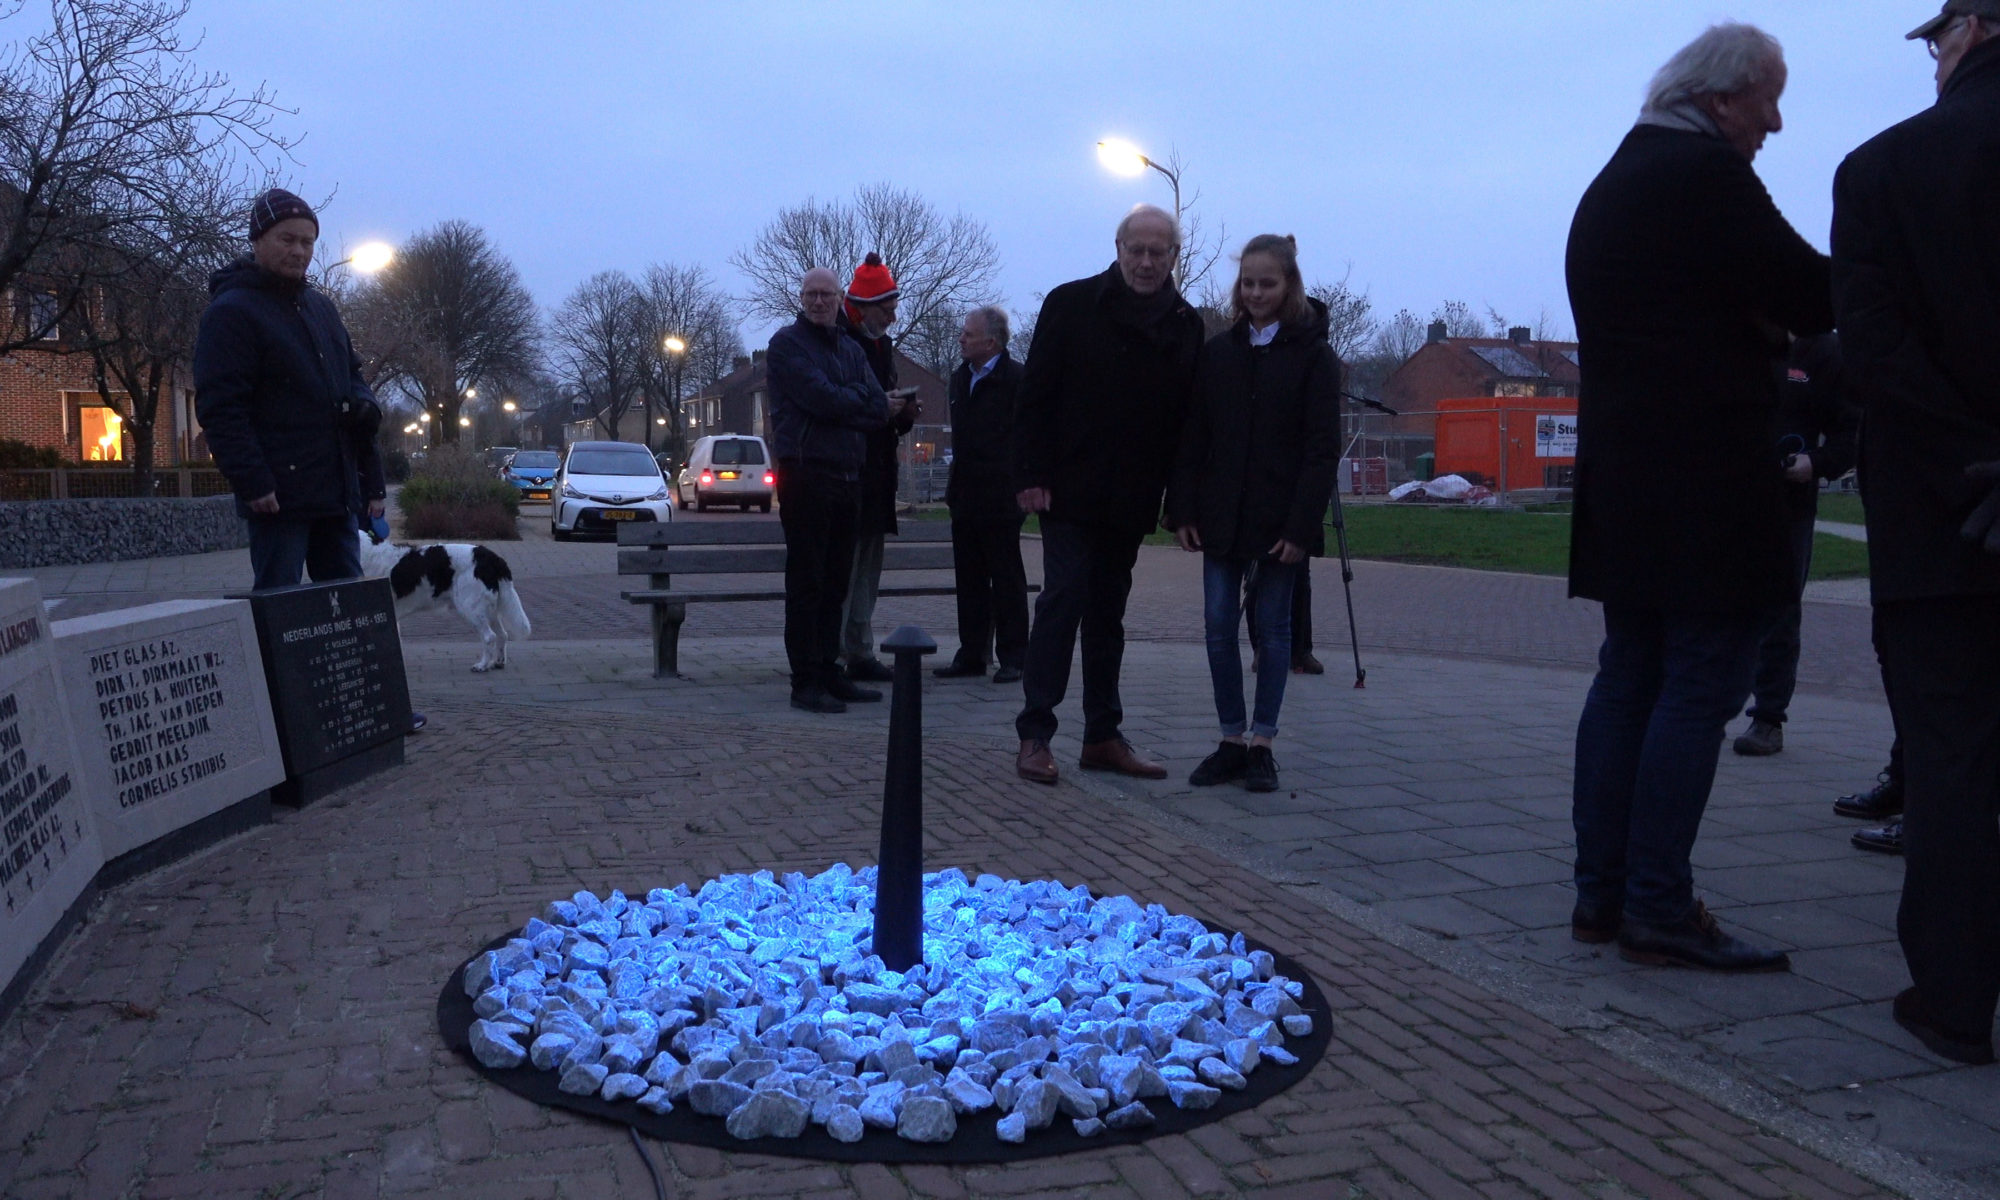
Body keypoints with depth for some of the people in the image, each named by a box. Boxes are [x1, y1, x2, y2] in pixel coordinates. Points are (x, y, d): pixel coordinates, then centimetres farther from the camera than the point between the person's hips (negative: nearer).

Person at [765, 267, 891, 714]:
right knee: (806, 583, -5)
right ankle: (806, 682, -2)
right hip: (806, 473, -7)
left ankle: (829, 672, 18)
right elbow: (821, 398, -15)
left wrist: (839, 404, -8)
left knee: (835, 582, 10)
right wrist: (857, 396, 2)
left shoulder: (851, 349, 18)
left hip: (847, 475, 7)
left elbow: (879, 410, 7)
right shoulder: (787, 343, -1)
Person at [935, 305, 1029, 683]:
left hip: (999, 499, -7)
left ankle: (1012, 658, 7)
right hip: (966, 498, 8)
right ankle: (972, 655, 18)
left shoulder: (1016, 379, -9)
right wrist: (954, 487, 16)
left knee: (1006, 580, 1)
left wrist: (1019, 487, -14)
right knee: (969, 580, 11)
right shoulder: (960, 378, 15)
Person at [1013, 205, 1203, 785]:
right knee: (1063, 600, -8)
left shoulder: (1186, 325, 8)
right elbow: (1035, 395, -5)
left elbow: (1186, 417, 8)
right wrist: (1031, 475, -12)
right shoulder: (1071, 304, -2)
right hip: (1069, 492, -4)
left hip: (1131, 499, 4)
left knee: (1107, 613, 10)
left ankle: (1103, 736, 16)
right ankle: (1034, 733, -3)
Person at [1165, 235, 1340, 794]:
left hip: (1279, 519, -3)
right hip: (1222, 516, 3)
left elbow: (1322, 448, -6)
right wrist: (1182, 509, -1)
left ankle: (1261, 744, 13)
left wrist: (1302, 524, -14)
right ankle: (1231, 741, 12)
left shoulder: (1313, 355, -2)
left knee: (1273, 629, 5)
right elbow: (1192, 437, 7)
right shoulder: (1218, 351, 8)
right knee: (1219, 627, 2)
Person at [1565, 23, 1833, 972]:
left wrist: (1758, 334, 11)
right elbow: (1814, 296, -15)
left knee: (1628, 678, 10)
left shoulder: (1608, 189, 19)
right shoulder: (1706, 176, -11)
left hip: (1621, 477, 9)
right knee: (1701, 684, -5)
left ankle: (1600, 893, 14)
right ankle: (1658, 909, -3)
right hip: (1708, 483, -9)